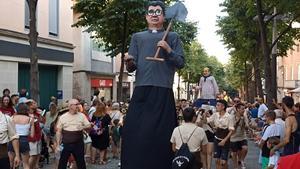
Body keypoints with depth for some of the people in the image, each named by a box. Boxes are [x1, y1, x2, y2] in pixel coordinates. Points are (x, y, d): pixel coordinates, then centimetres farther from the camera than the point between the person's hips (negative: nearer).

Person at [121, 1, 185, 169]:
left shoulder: (173, 37, 17)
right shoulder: (137, 37, 20)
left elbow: (181, 63, 7)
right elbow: (132, 68, 13)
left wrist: (169, 50, -9)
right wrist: (129, 62, -10)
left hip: (164, 92, -1)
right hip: (142, 91, 1)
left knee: (161, 134, -1)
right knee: (136, 134, -4)